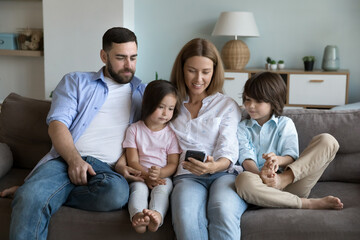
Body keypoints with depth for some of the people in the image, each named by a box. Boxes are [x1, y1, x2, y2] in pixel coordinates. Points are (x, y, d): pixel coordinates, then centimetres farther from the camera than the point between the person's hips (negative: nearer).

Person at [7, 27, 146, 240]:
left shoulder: (142, 93, 23)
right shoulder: (76, 82, 18)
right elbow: (57, 124, 4)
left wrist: (122, 163, -6)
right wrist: (74, 159, -14)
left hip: (107, 167, 2)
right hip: (67, 159, -1)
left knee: (117, 192, -38)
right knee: (30, 200, -36)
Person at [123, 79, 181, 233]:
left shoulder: (171, 133, 8)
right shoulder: (134, 129, 7)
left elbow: (173, 164, 2)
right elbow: (132, 161, 1)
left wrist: (159, 173, -21)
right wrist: (147, 176, -18)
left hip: (163, 176, 0)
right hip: (140, 176, 0)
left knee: (163, 187, -32)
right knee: (139, 187, -32)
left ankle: (157, 215, -58)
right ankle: (137, 216, -57)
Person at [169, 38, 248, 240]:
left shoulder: (227, 106, 17)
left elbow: (229, 151, 2)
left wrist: (213, 166, -20)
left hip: (224, 174, 0)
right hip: (187, 177, 1)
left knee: (223, 211, -39)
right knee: (186, 217, -38)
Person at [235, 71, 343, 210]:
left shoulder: (285, 124, 18)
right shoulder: (242, 128, 18)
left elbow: (291, 156, 3)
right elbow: (246, 157, -1)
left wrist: (278, 160, -23)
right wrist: (260, 174, -24)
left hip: (293, 181, 1)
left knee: (327, 141, -13)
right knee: (243, 180, -40)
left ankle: (284, 179, -30)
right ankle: (306, 204, -31)